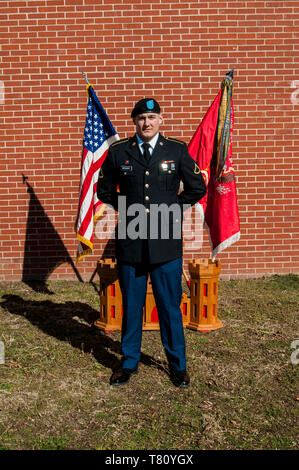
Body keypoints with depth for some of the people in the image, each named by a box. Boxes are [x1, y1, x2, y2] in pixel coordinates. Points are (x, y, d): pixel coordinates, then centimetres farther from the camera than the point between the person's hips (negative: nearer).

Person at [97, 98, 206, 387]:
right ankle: (129, 363, 30)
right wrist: (125, 209, 7)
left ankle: (178, 366, 26)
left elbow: (197, 188, 9)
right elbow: (104, 190, 15)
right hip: (130, 243, 1)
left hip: (166, 243, -1)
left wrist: (173, 209, 5)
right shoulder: (118, 152, 5)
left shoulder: (177, 150, 3)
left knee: (170, 306, 7)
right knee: (131, 306, 11)